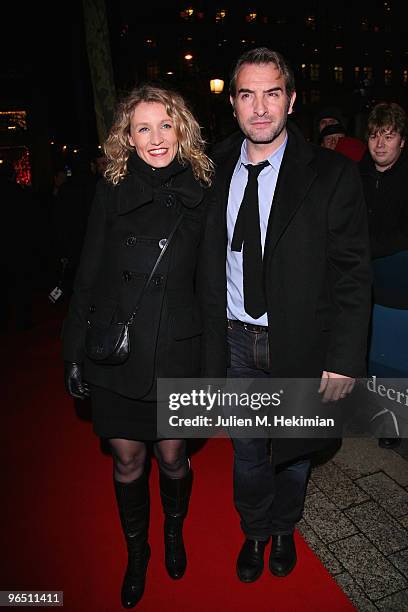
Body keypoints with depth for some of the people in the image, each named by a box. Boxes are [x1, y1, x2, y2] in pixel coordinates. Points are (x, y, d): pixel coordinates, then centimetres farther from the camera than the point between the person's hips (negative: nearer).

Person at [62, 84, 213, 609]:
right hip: (116, 356, 0)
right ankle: (136, 550, 43)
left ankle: (174, 532, 48)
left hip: (177, 354, 0)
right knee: (127, 461, 14)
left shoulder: (200, 193, -1)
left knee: (172, 456, 15)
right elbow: (88, 276, 0)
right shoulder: (112, 191, -3)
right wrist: (74, 351, -1)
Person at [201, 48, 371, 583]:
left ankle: (284, 529, 51)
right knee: (247, 451, 19)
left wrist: (345, 358, -14)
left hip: (300, 345, -1)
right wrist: (209, 345, 2)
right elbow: (206, 267, 3)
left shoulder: (331, 175, -10)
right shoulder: (215, 172, 0)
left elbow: (353, 275, -10)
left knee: (294, 450, 21)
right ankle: (255, 532, 48)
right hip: (237, 343, 2)